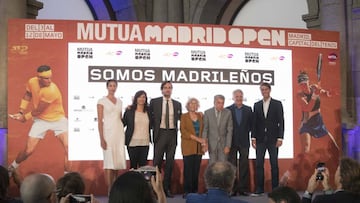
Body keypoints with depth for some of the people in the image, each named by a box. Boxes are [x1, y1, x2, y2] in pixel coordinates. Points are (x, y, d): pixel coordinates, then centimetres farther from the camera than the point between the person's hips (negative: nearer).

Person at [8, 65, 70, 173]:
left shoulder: (52, 90, -31)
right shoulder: (32, 82, -14)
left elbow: (38, 110, -20)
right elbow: (27, 96, 9)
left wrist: (25, 117, -6)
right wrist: (21, 112, 0)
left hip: (58, 119, -3)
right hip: (40, 120, 3)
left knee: (68, 147, -19)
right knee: (28, 151, 3)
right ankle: (11, 168, 31)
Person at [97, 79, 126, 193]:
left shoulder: (119, 102, 14)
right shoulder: (102, 101, -1)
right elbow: (100, 121, -6)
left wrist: (123, 135, 13)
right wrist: (102, 138, -14)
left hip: (119, 132, 5)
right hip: (108, 132, -5)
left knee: (117, 161, 5)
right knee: (109, 161, -9)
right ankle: (109, 190, -6)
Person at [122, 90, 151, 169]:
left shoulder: (148, 111, 9)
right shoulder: (129, 110, 1)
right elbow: (123, 123, 1)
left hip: (145, 143, 2)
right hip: (133, 142, -2)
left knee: (143, 165, 2)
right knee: (133, 164, 4)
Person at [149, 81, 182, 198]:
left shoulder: (177, 104, 10)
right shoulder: (154, 102, 2)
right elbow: (150, 116, 8)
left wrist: (177, 129, 6)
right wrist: (154, 128, 0)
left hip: (172, 134, 3)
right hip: (160, 134, -3)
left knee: (170, 162, 6)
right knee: (157, 161, -4)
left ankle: (166, 188, 13)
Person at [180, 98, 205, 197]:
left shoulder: (200, 116, 14)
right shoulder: (184, 116, 3)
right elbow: (183, 131, -8)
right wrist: (196, 138, -13)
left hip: (199, 147, 3)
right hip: (188, 146, -3)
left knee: (196, 169, 2)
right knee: (188, 169, -7)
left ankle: (195, 190, 8)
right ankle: (187, 191, -2)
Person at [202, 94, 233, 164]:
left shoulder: (228, 113, -4)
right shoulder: (207, 112, -3)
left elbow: (229, 130, -2)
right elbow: (205, 129, -1)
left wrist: (228, 146, -7)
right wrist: (205, 143, -12)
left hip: (223, 144, 0)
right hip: (212, 144, 0)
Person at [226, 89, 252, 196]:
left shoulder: (248, 109, 7)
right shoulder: (227, 110, 1)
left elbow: (251, 124, 8)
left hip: (244, 142, 1)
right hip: (232, 142, -1)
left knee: (244, 166, 3)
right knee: (232, 166, 2)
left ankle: (243, 188, 8)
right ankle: (233, 189, 7)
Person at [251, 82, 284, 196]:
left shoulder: (277, 104, 2)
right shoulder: (257, 105, 10)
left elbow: (281, 122, -2)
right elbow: (255, 122, 8)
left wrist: (280, 138, -10)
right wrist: (253, 137, 0)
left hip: (273, 139, -2)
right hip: (260, 139, 3)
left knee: (274, 164, 3)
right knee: (259, 164, 1)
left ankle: (275, 188, 10)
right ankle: (259, 189, 6)